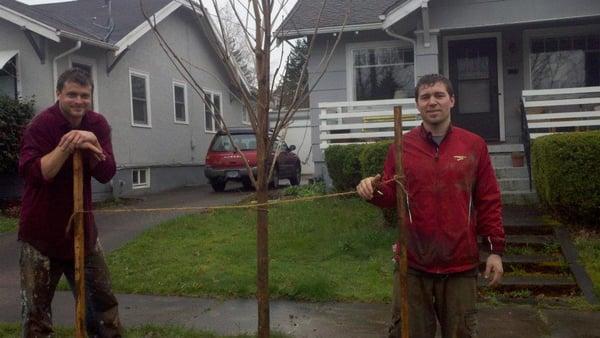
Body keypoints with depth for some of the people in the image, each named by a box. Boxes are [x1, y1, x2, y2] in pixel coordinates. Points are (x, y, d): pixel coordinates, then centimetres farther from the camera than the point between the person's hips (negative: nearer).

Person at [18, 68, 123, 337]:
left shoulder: (97, 124, -1)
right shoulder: (40, 125, -15)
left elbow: (106, 173, -10)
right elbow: (31, 173, -26)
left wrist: (91, 146, -27)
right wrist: (65, 147, -34)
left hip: (82, 224, 5)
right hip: (41, 231, -4)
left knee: (102, 299, 15)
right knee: (36, 307, 4)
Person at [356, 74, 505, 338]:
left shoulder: (474, 145, 1)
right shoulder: (402, 146, 1)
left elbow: (489, 201, 2)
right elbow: (390, 196, 6)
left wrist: (495, 250, -1)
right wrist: (373, 191, -17)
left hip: (461, 263, 0)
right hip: (413, 263, 0)